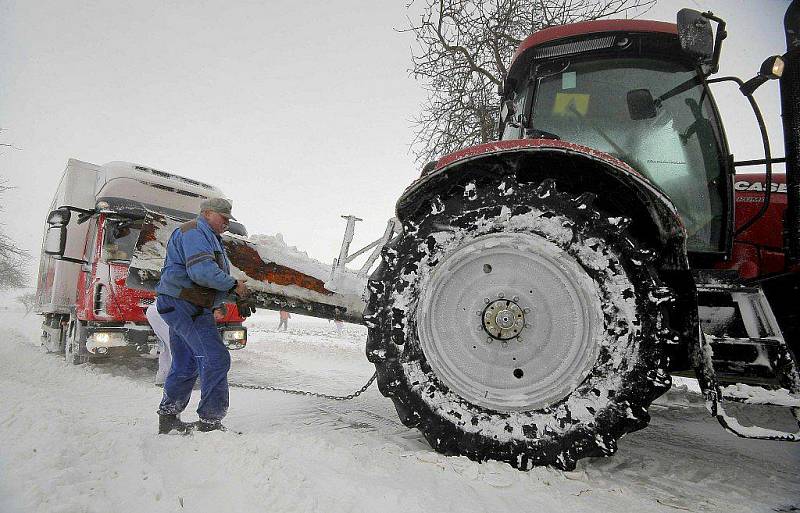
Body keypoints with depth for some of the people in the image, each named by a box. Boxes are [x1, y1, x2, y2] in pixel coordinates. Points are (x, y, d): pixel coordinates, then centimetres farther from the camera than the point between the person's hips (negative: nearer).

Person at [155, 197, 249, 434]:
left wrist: (216, 305, 19)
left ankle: (168, 419, 27)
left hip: (183, 306, 11)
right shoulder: (194, 232, -11)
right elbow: (202, 272, -25)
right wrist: (234, 285, -16)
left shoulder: (209, 237, 25)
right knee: (215, 359, -13)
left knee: (186, 365, 17)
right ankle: (210, 422, -10)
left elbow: (214, 273, 31)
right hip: (184, 305, -11)